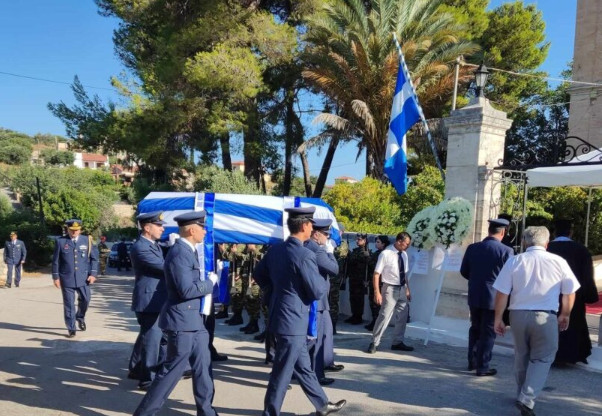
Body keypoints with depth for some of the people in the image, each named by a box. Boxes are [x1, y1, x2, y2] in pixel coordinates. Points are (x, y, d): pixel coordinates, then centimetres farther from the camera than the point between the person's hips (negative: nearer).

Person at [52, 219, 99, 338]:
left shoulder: (87, 240, 2)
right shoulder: (60, 241, 0)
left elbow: (94, 258, 5)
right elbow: (55, 260, 3)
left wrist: (93, 274, -3)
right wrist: (56, 277, 0)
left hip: (83, 278, 1)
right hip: (67, 278, -1)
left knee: (85, 299, 7)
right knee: (69, 304, 3)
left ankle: (80, 318, 37)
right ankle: (71, 329, 15)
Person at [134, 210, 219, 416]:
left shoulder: (189, 251, 11)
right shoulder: (179, 253, -20)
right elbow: (187, 290, -26)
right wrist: (211, 281, -13)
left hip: (195, 320, 10)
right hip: (183, 321, -10)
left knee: (203, 368, 15)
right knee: (172, 371, 1)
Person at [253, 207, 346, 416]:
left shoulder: (275, 250, 4)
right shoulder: (304, 255, -21)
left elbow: (259, 275, 15)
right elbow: (317, 291, -18)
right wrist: (324, 282, 2)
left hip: (281, 316, 9)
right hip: (293, 321, -9)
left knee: (303, 366, 20)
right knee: (282, 373, 3)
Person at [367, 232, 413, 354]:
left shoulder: (404, 254, 5)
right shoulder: (386, 254, -17)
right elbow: (376, 274, -16)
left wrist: (407, 289, 13)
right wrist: (377, 293, -20)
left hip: (402, 289, 7)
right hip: (390, 289, -7)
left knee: (402, 316, 14)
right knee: (384, 316, -8)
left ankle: (398, 342, 28)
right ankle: (374, 343, 5)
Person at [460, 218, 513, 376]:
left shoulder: (472, 248, -2)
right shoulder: (506, 251, -13)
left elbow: (464, 271, 5)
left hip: (474, 296, 4)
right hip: (493, 297, -3)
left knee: (475, 329, 19)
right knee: (488, 332, 7)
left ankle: (472, 361, 26)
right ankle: (482, 366, 12)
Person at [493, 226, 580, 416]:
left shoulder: (514, 261, 0)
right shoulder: (559, 262, -1)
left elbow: (501, 293, -3)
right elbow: (569, 292, 7)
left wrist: (498, 318, 6)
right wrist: (565, 315, 22)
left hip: (518, 315, 2)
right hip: (545, 317, -2)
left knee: (521, 357, 19)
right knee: (542, 359, 7)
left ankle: (523, 395, 33)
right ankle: (527, 399, -7)